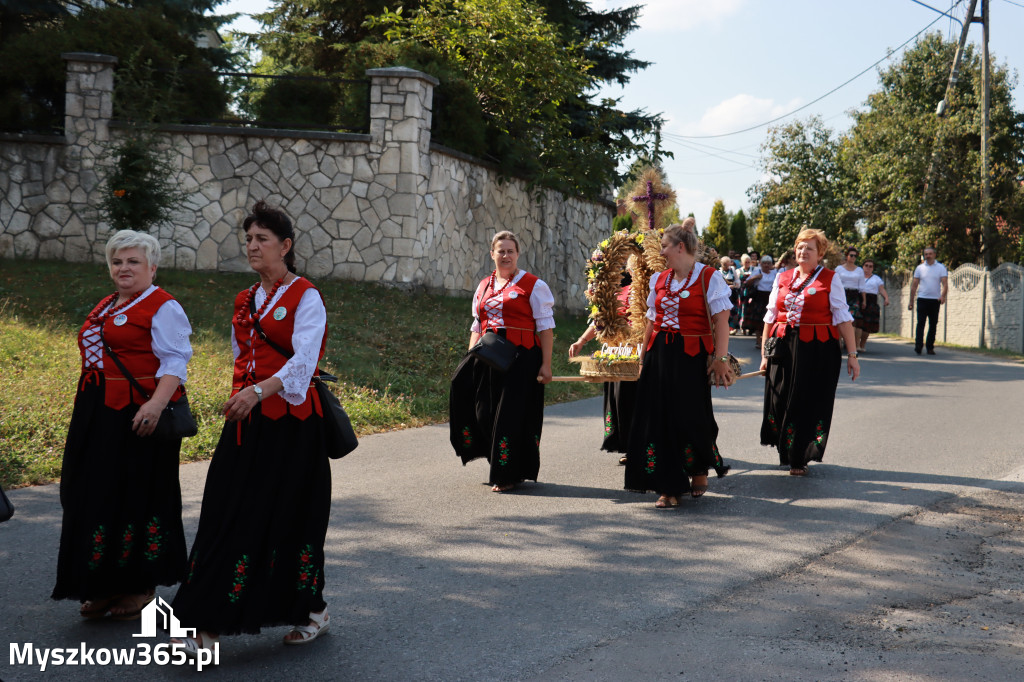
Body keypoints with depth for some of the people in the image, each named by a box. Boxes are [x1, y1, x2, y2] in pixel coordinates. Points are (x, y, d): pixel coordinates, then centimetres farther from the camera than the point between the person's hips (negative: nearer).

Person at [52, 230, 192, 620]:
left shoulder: (163, 308, -8)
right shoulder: (106, 308, 17)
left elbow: (175, 361, -18)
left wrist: (156, 403, -31)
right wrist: (88, 415, 20)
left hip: (140, 419, -8)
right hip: (99, 419, 8)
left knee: (138, 497, 0)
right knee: (98, 497, 11)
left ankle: (140, 587, 12)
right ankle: (106, 586, 21)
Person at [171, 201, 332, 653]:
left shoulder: (305, 298, -7)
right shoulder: (246, 301, 15)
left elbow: (303, 361, -20)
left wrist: (259, 391, -33)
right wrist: (239, 400, 14)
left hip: (291, 422, -6)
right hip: (246, 421, 6)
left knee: (290, 516, -1)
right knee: (228, 515, 1)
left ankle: (312, 612, 16)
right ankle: (206, 626, 4)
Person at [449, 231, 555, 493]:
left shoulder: (533, 285, -1)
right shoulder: (484, 286, 15)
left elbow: (545, 327, -4)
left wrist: (545, 365, -10)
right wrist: (471, 359, 8)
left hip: (522, 359, -5)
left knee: (513, 416, -3)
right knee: (484, 410, 2)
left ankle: (510, 474, 10)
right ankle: (499, 462, 21)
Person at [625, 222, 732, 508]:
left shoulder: (709, 277, -5)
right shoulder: (659, 279, 12)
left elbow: (721, 321, -10)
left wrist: (720, 358, -16)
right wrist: (643, 356, 15)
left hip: (692, 356, -5)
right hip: (660, 356, 5)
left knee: (691, 417, 1)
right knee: (660, 419, 1)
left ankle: (700, 471, 29)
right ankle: (669, 487, 7)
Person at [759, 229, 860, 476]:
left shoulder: (830, 279, 1)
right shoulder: (783, 279, 11)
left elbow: (843, 318, -2)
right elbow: (770, 317, 12)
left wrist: (852, 355, -7)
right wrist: (764, 353, 8)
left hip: (818, 350, -3)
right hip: (784, 348, 3)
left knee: (809, 403, 0)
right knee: (779, 400, 5)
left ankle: (799, 458, 13)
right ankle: (786, 453, 24)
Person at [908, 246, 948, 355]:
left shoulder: (941, 268, 4)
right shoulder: (920, 268, 8)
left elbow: (945, 284, -4)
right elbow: (914, 285, 11)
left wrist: (943, 295, -23)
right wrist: (911, 301, 7)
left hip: (935, 300, 0)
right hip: (922, 299, 0)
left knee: (933, 325, 4)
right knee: (921, 323, -9)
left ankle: (930, 347, 12)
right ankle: (918, 346, -13)